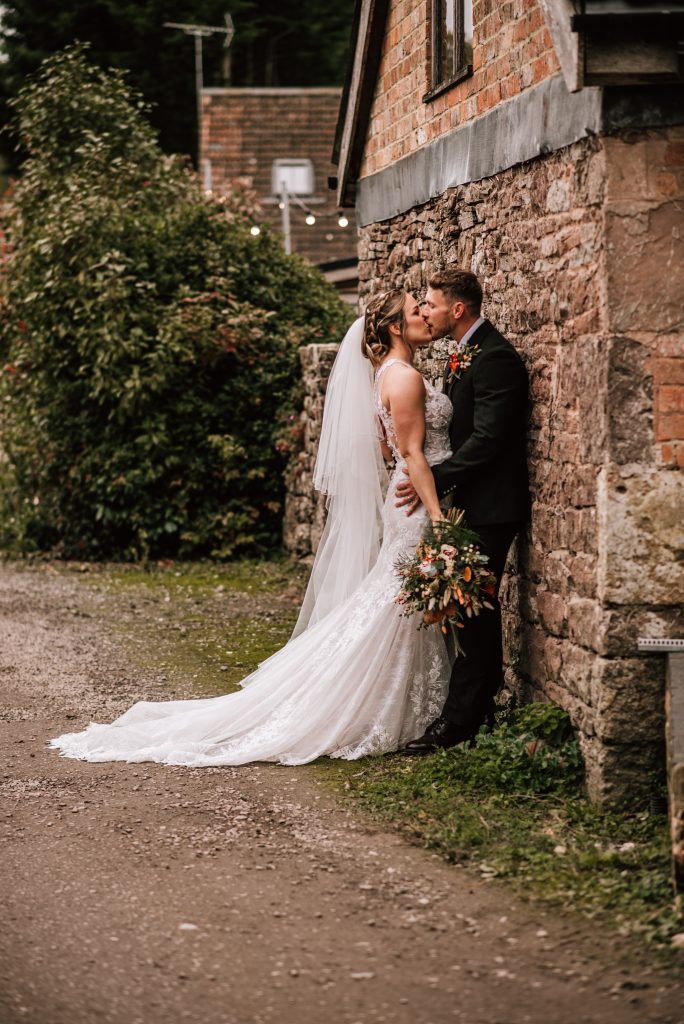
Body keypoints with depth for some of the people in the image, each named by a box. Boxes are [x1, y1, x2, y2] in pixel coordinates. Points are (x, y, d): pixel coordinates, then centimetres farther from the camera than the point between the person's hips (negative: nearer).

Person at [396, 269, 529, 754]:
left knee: (473, 609, -7)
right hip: (470, 501, 10)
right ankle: (482, 709, 22)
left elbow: (486, 440, -22)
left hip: (490, 507, -10)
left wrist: (434, 479, -19)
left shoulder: (495, 359, -17)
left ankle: (457, 722, -5)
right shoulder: (464, 354, 15)